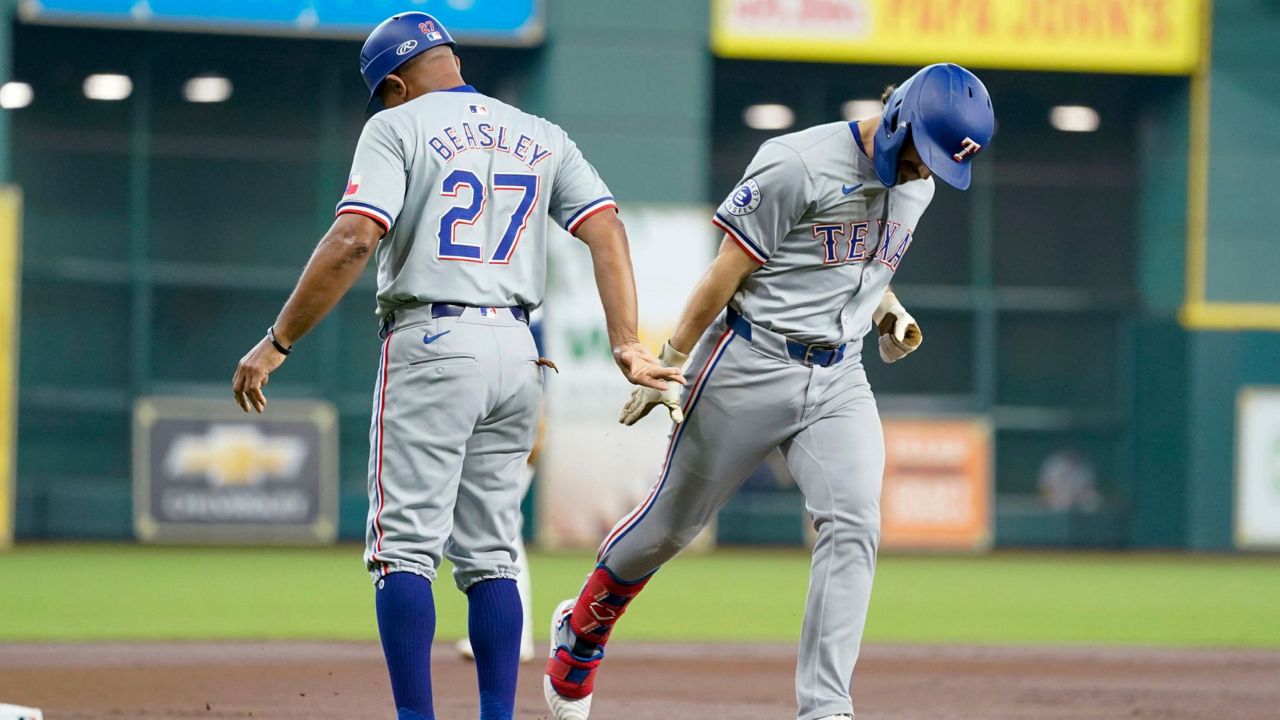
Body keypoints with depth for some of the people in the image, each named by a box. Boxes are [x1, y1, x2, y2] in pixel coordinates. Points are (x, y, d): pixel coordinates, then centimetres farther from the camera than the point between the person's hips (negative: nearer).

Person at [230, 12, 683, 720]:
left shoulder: (397, 128, -1)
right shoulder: (540, 137, 15)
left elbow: (353, 240, -13)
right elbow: (606, 228, 3)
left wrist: (275, 343, -11)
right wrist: (627, 344, -4)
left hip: (431, 344, -5)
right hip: (516, 351, 5)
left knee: (405, 547, -4)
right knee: (489, 555, 11)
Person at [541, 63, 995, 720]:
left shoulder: (915, 185, 7)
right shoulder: (799, 165, -17)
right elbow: (727, 270, -14)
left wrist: (887, 309, 3)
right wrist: (670, 366, -11)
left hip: (839, 378, 5)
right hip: (751, 366, -5)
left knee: (853, 528, -14)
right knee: (673, 522, 8)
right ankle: (581, 629, 34)